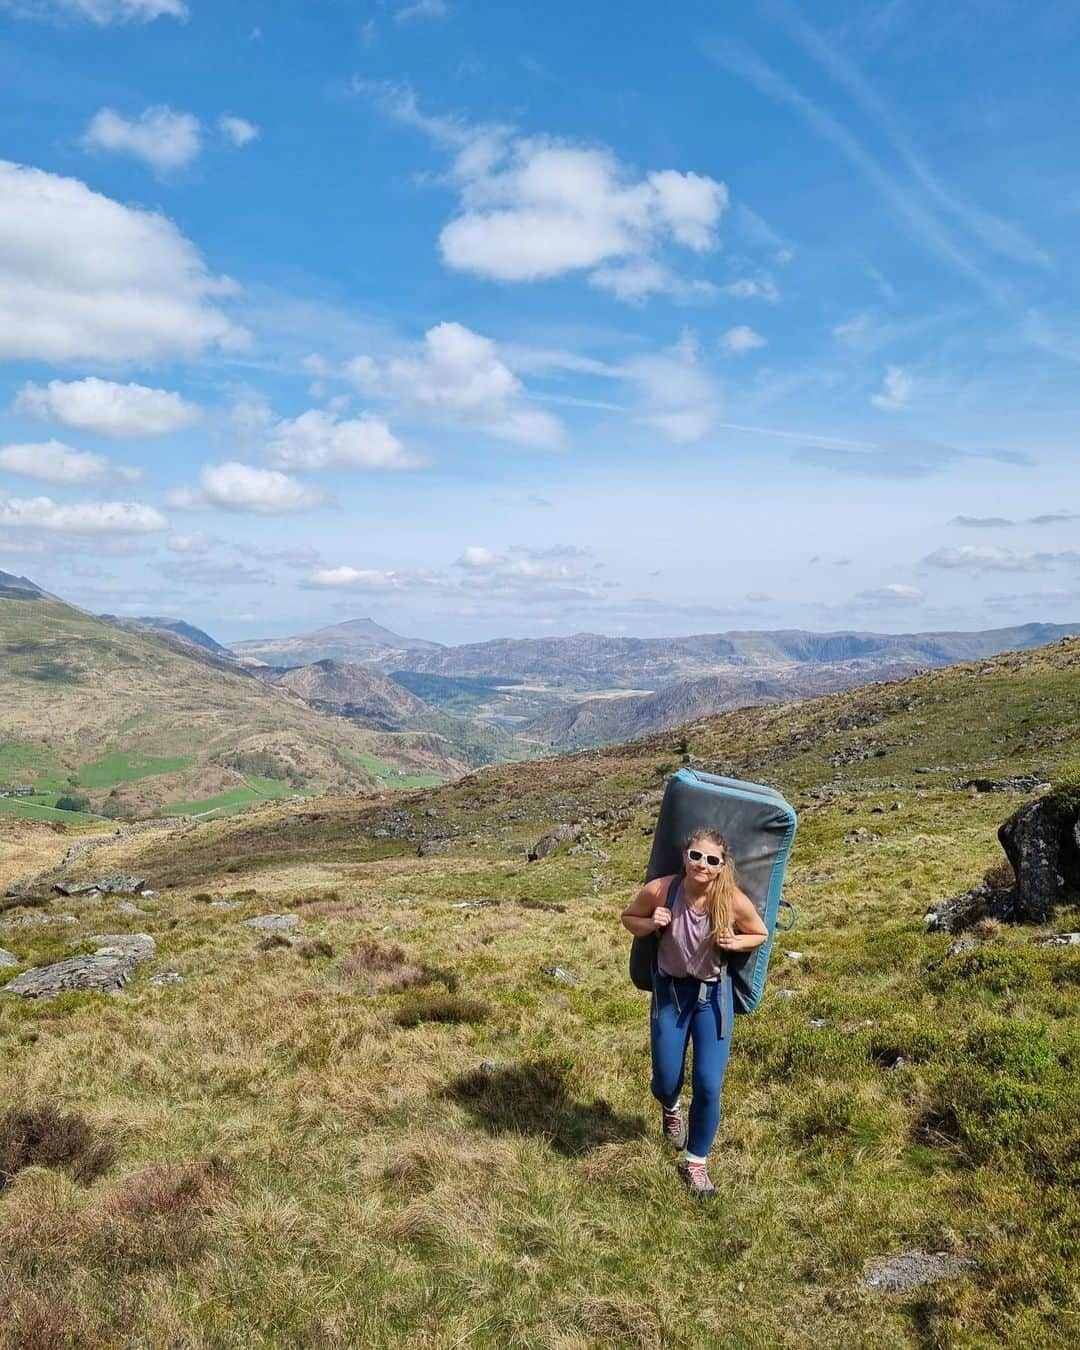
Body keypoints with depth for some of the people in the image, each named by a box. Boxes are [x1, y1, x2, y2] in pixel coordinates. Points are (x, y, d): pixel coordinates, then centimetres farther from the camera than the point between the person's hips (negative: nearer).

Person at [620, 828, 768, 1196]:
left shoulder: (734, 901, -22)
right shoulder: (659, 890, -22)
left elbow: (761, 935, -2)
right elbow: (628, 917, -2)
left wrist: (734, 942, -22)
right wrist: (650, 924, -23)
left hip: (713, 993, 0)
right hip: (669, 990, 1)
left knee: (709, 1086, -5)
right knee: (667, 1082, 7)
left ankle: (696, 1163, 21)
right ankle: (670, 1107, 49)